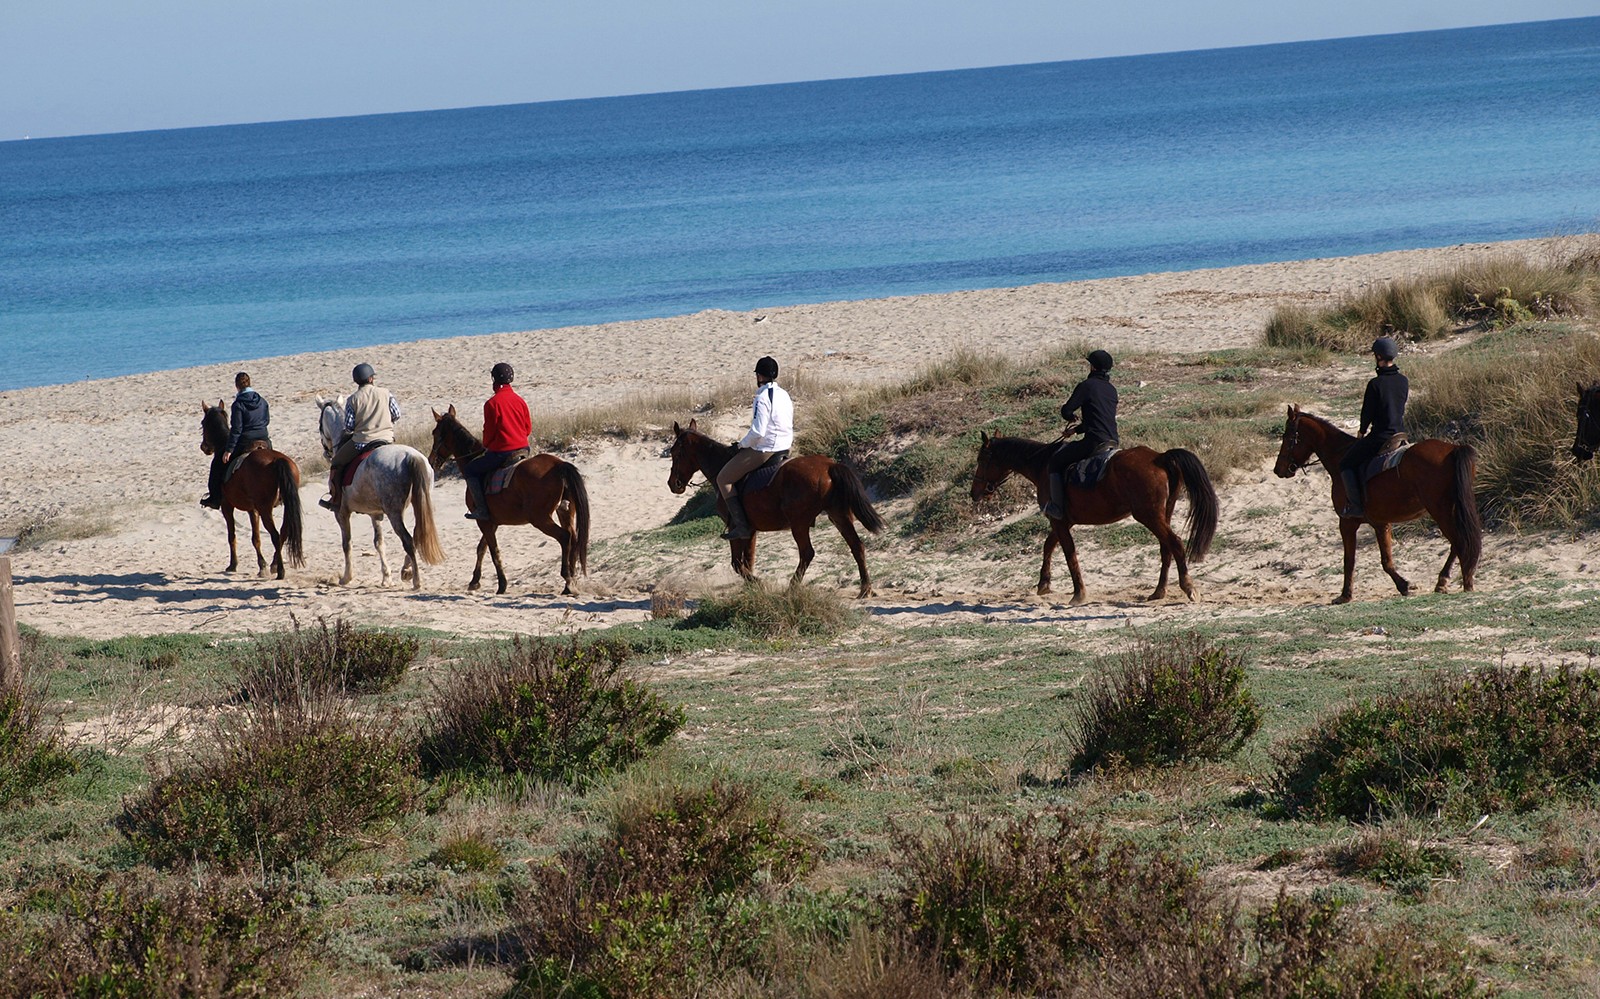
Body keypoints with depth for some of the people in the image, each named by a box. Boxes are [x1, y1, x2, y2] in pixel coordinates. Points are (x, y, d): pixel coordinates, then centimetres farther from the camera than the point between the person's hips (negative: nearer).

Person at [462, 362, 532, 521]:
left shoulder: (492, 403, -14)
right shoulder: (520, 401, 5)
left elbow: (489, 430, -9)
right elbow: (528, 428, 11)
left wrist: (486, 446, 10)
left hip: (501, 452, -7)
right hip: (523, 448, 7)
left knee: (469, 471, 6)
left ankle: (481, 509, -4)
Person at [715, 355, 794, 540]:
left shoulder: (762, 399, -19)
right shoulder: (785, 395, 8)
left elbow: (757, 432, -25)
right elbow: (789, 426, 15)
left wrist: (743, 443, -6)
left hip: (764, 450, -10)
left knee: (723, 479, 0)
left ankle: (741, 525, -9)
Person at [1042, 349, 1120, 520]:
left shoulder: (1086, 386, -6)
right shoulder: (1112, 390, 16)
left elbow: (1066, 412, -6)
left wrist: (1071, 416, 20)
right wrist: (1077, 429, 33)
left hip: (1093, 442, -8)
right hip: (1113, 441, 8)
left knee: (1055, 462, 7)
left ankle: (1057, 507, 1)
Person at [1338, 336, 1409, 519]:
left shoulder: (1375, 384, -19)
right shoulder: (1403, 382, 2)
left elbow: (1368, 412, -11)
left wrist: (1363, 431, 10)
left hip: (1380, 437, -7)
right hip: (1401, 434, 7)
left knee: (1346, 464, 8)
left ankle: (1356, 505, 1)